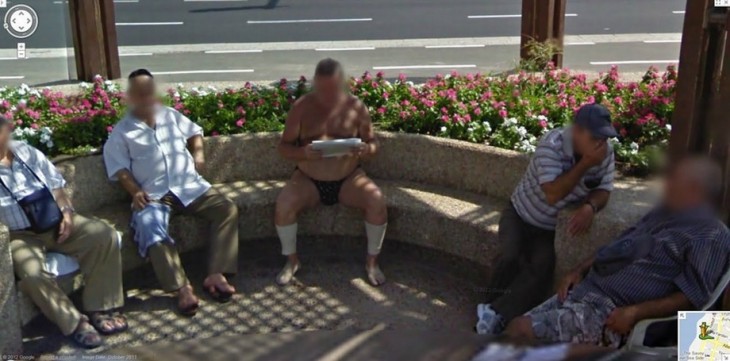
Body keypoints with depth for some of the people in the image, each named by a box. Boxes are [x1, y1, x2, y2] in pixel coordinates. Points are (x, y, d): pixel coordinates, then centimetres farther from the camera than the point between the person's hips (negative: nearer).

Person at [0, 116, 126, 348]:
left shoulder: (27, 152, 7)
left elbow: (55, 185, 12)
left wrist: (66, 211, -4)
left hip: (54, 222, 4)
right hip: (19, 235, -4)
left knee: (104, 236, -17)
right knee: (32, 273, -34)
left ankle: (99, 308, -8)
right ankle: (74, 323, -12)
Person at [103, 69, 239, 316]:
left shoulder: (172, 116, 20)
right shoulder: (122, 131, 10)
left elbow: (194, 132, 32)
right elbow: (120, 168, 3)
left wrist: (198, 153, 11)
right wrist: (135, 192, -12)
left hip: (189, 186, 3)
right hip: (153, 195, -3)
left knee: (227, 209, -18)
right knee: (151, 232, -35)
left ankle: (215, 276, -22)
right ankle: (182, 288, -34)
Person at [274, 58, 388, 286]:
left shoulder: (355, 107, -2)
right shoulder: (302, 107, -4)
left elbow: (373, 143, 4)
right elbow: (284, 146, -3)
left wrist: (365, 150, -22)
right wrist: (303, 153, -26)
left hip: (348, 179, 0)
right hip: (309, 180, 0)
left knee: (377, 201, -26)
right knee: (283, 205, -27)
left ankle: (372, 261, -5)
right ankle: (291, 260, -2)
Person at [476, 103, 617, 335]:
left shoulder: (605, 153, -12)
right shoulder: (552, 145, -28)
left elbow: (603, 191, -8)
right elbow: (552, 194, -35)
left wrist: (589, 207, -31)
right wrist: (585, 164, -37)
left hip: (552, 228, 3)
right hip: (520, 216, -3)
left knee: (542, 269, -21)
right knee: (511, 258, -26)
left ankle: (496, 313, -17)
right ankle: (494, 311, -3)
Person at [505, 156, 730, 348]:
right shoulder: (663, 213, 20)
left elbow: (693, 298, -16)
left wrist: (635, 313, -24)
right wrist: (579, 271, 11)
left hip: (609, 313, -9)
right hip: (583, 291, 9)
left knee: (520, 331, -22)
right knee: (515, 330, 0)